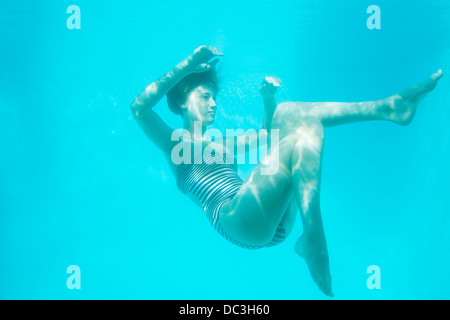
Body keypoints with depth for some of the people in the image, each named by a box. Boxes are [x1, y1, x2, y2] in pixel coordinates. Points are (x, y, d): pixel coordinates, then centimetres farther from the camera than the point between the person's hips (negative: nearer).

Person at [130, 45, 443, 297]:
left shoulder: (222, 145, 32)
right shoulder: (175, 143, 13)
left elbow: (266, 132, 41)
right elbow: (139, 107, -3)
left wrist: (268, 97, 22)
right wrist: (188, 64, -6)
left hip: (276, 222, 7)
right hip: (235, 219, -7)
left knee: (285, 113, 2)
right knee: (307, 127, -22)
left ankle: (385, 107, -8)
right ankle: (313, 242, -33)